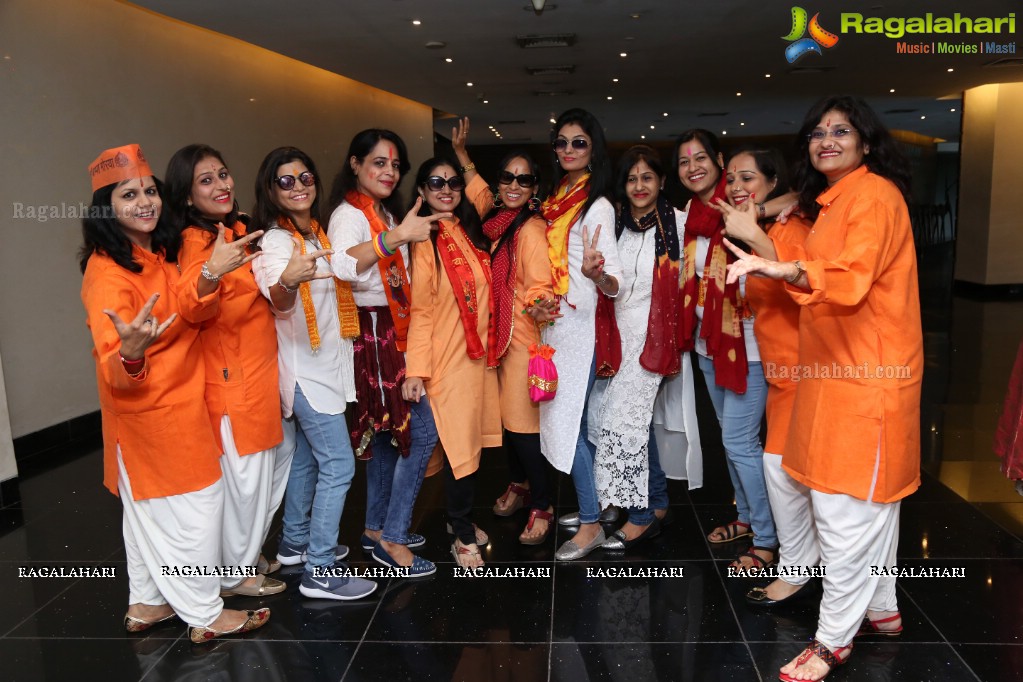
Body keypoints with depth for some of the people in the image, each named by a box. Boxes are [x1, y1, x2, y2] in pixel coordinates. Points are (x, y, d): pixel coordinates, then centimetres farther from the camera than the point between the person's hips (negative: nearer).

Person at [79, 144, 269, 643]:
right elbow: (116, 373, -28)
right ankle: (204, 615, 17)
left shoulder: (161, 254, 4)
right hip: (148, 409, -9)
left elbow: (188, 316, 22)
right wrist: (130, 352, -49)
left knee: (149, 506, 19)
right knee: (191, 506, 2)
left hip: (180, 402, 9)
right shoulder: (107, 272, -22)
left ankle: (146, 602, 35)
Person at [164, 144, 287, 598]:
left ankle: (249, 555, 37)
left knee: (265, 471, 19)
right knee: (242, 476, 2)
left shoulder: (239, 231, 9)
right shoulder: (197, 241, -16)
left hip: (261, 371, 9)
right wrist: (210, 273, -53)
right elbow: (191, 308, -37)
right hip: (231, 377, -9)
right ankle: (234, 574, 21)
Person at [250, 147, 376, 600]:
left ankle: (295, 543, 33)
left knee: (307, 458, 18)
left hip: (325, 363, 9)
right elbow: (278, 302, -38)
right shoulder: (275, 240, -18)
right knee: (339, 466, -9)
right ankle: (320, 573, -1)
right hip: (307, 369, -9)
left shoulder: (318, 234, 8)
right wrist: (287, 280, -60)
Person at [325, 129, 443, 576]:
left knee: (387, 435, 15)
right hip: (373, 334, -9)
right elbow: (342, 265, -38)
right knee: (419, 434, -8)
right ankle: (392, 540, 4)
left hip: (393, 334, 9)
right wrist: (396, 237, -46)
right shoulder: (349, 214, -14)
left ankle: (378, 529, 28)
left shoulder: (385, 214, 16)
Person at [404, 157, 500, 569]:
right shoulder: (424, 240, -9)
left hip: (480, 353, 6)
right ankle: (463, 535, 16)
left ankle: (461, 518, 30)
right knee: (459, 445, -1)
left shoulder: (471, 232, 10)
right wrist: (416, 369, -16)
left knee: (473, 440, 12)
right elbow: (420, 310, -12)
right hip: (447, 358, -6)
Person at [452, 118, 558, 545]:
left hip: (522, 335, -7)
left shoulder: (531, 228, -16)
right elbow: (479, 192, 27)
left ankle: (541, 507, 11)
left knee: (522, 423, -4)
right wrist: (461, 154, 30)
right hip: (495, 332, 7)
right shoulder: (494, 218, 5)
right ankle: (519, 484, 36)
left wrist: (538, 306, -43)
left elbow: (540, 284, -22)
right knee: (504, 416, 17)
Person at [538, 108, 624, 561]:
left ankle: (591, 524, 6)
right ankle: (598, 503, 28)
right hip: (554, 322, 8)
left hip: (579, 324, -8)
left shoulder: (597, 206, -12)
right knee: (573, 419, 14)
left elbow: (615, 282, -19)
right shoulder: (557, 199, 11)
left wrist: (595, 272, -40)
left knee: (565, 422, -6)